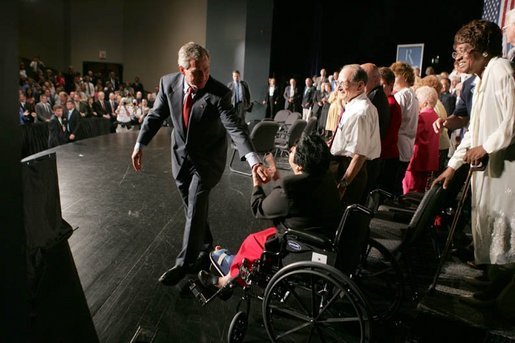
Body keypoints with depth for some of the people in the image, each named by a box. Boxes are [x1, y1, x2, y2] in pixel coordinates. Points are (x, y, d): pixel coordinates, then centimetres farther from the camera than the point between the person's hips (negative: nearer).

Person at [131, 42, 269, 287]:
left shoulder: (219, 93, -24)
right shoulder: (168, 83, -12)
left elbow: (236, 128, -31)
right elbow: (155, 116, 1)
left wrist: (253, 160, -45)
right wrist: (140, 144, -5)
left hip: (208, 158, -4)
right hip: (181, 155, 4)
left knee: (196, 209, -4)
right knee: (192, 208, 15)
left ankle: (184, 264, 12)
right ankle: (204, 248, 37)